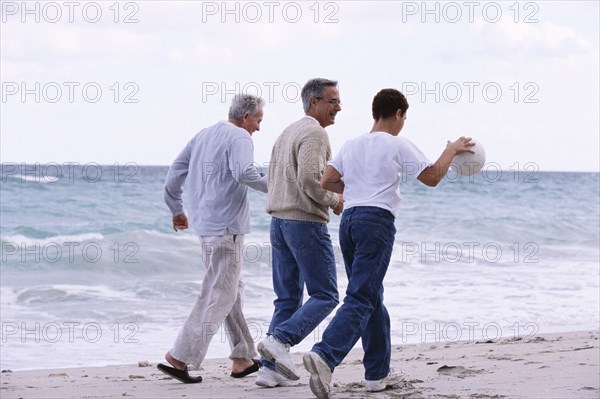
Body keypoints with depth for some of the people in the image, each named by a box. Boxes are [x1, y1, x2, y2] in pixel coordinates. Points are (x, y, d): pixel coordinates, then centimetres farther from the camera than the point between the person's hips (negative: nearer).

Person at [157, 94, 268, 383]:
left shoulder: (203, 135, 16)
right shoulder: (239, 137, -10)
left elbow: (175, 173, 19)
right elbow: (243, 172, -29)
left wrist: (176, 210, 28)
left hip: (205, 224, 10)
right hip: (225, 227, -10)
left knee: (233, 292, 16)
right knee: (217, 296, -6)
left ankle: (243, 359, 18)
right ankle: (179, 358, -8)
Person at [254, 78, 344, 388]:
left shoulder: (286, 133, 18)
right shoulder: (314, 133, -12)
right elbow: (309, 179, -23)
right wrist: (334, 200, -6)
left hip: (279, 221, 9)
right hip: (306, 223, -9)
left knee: (287, 299, 9)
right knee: (325, 296, -3)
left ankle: (270, 368, 3)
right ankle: (279, 340, -18)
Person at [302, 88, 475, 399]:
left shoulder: (351, 145, 15)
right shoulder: (398, 145, -3)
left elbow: (326, 182, 14)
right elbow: (432, 178, 0)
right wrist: (452, 150, 14)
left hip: (349, 219, 7)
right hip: (376, 221, -7)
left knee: (372, 298, 15)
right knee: (360, 299, -12)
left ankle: (378, 373, 18)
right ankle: (324, 356, -31)